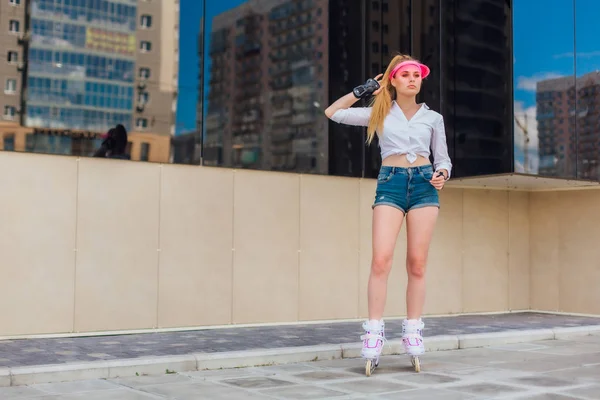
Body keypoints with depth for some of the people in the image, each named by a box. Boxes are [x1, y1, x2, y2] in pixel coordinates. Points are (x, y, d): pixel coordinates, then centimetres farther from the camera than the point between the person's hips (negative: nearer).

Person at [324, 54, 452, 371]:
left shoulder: (433, 118, 14)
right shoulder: (380, 113, 11)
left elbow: (443, 158, 18)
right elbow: (333, 112, 12)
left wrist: (441, 175, -4)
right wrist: (362, 91, 12)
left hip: (424, 184, 2)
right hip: (390, 183, -1)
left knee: (417, 264, -1)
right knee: (381, 259, -14)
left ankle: (413, 331, 6)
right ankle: (374, 331, -10)